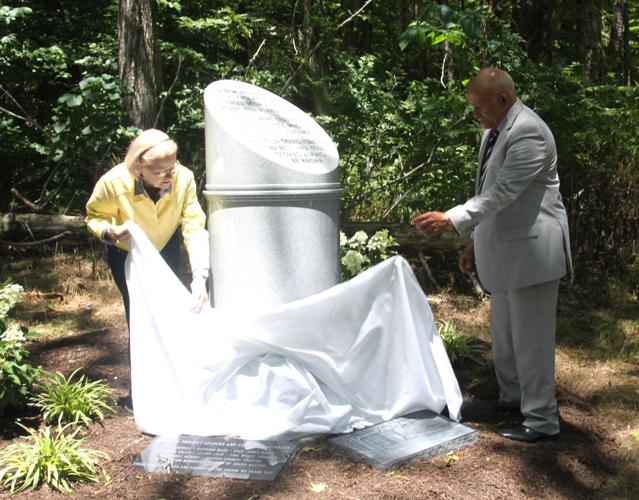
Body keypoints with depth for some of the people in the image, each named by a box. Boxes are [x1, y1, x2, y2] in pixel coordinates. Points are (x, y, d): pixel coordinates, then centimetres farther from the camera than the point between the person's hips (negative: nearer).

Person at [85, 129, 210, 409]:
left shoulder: (184, 178, -32)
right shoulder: (113, 183, -35)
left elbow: (195, 228, -34)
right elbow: (94, 217, -16)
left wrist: (199, 276, -45)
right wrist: (110, 232, -40)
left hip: (166, 249, 2)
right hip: (127, 254, -2)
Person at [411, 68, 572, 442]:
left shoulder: (528, 133, -19)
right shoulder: (495, 132, 11)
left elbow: (502, 193, -26)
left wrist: (451, 220, -30)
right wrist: (476, 241, 17)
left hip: (531, 249, -10)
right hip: (503, 249, 10)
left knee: (530, 335, -2)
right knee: (504, 332, 19)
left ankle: (542, 419, 10)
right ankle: (512, 398, 36)